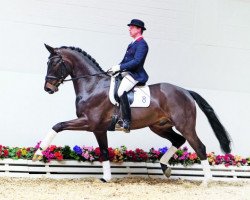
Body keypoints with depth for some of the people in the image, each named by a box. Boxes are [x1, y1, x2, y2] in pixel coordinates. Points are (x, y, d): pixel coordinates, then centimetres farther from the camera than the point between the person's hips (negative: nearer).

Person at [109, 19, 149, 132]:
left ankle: (126, 121, -30)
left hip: (135, 75, -11)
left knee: (121, 91, -31)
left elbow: (136, 61, -21)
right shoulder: (133, 44, 19)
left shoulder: (142, 44, -11)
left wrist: (120, 67, -22)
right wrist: (116, 69, 7)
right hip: (127, 73, 11)